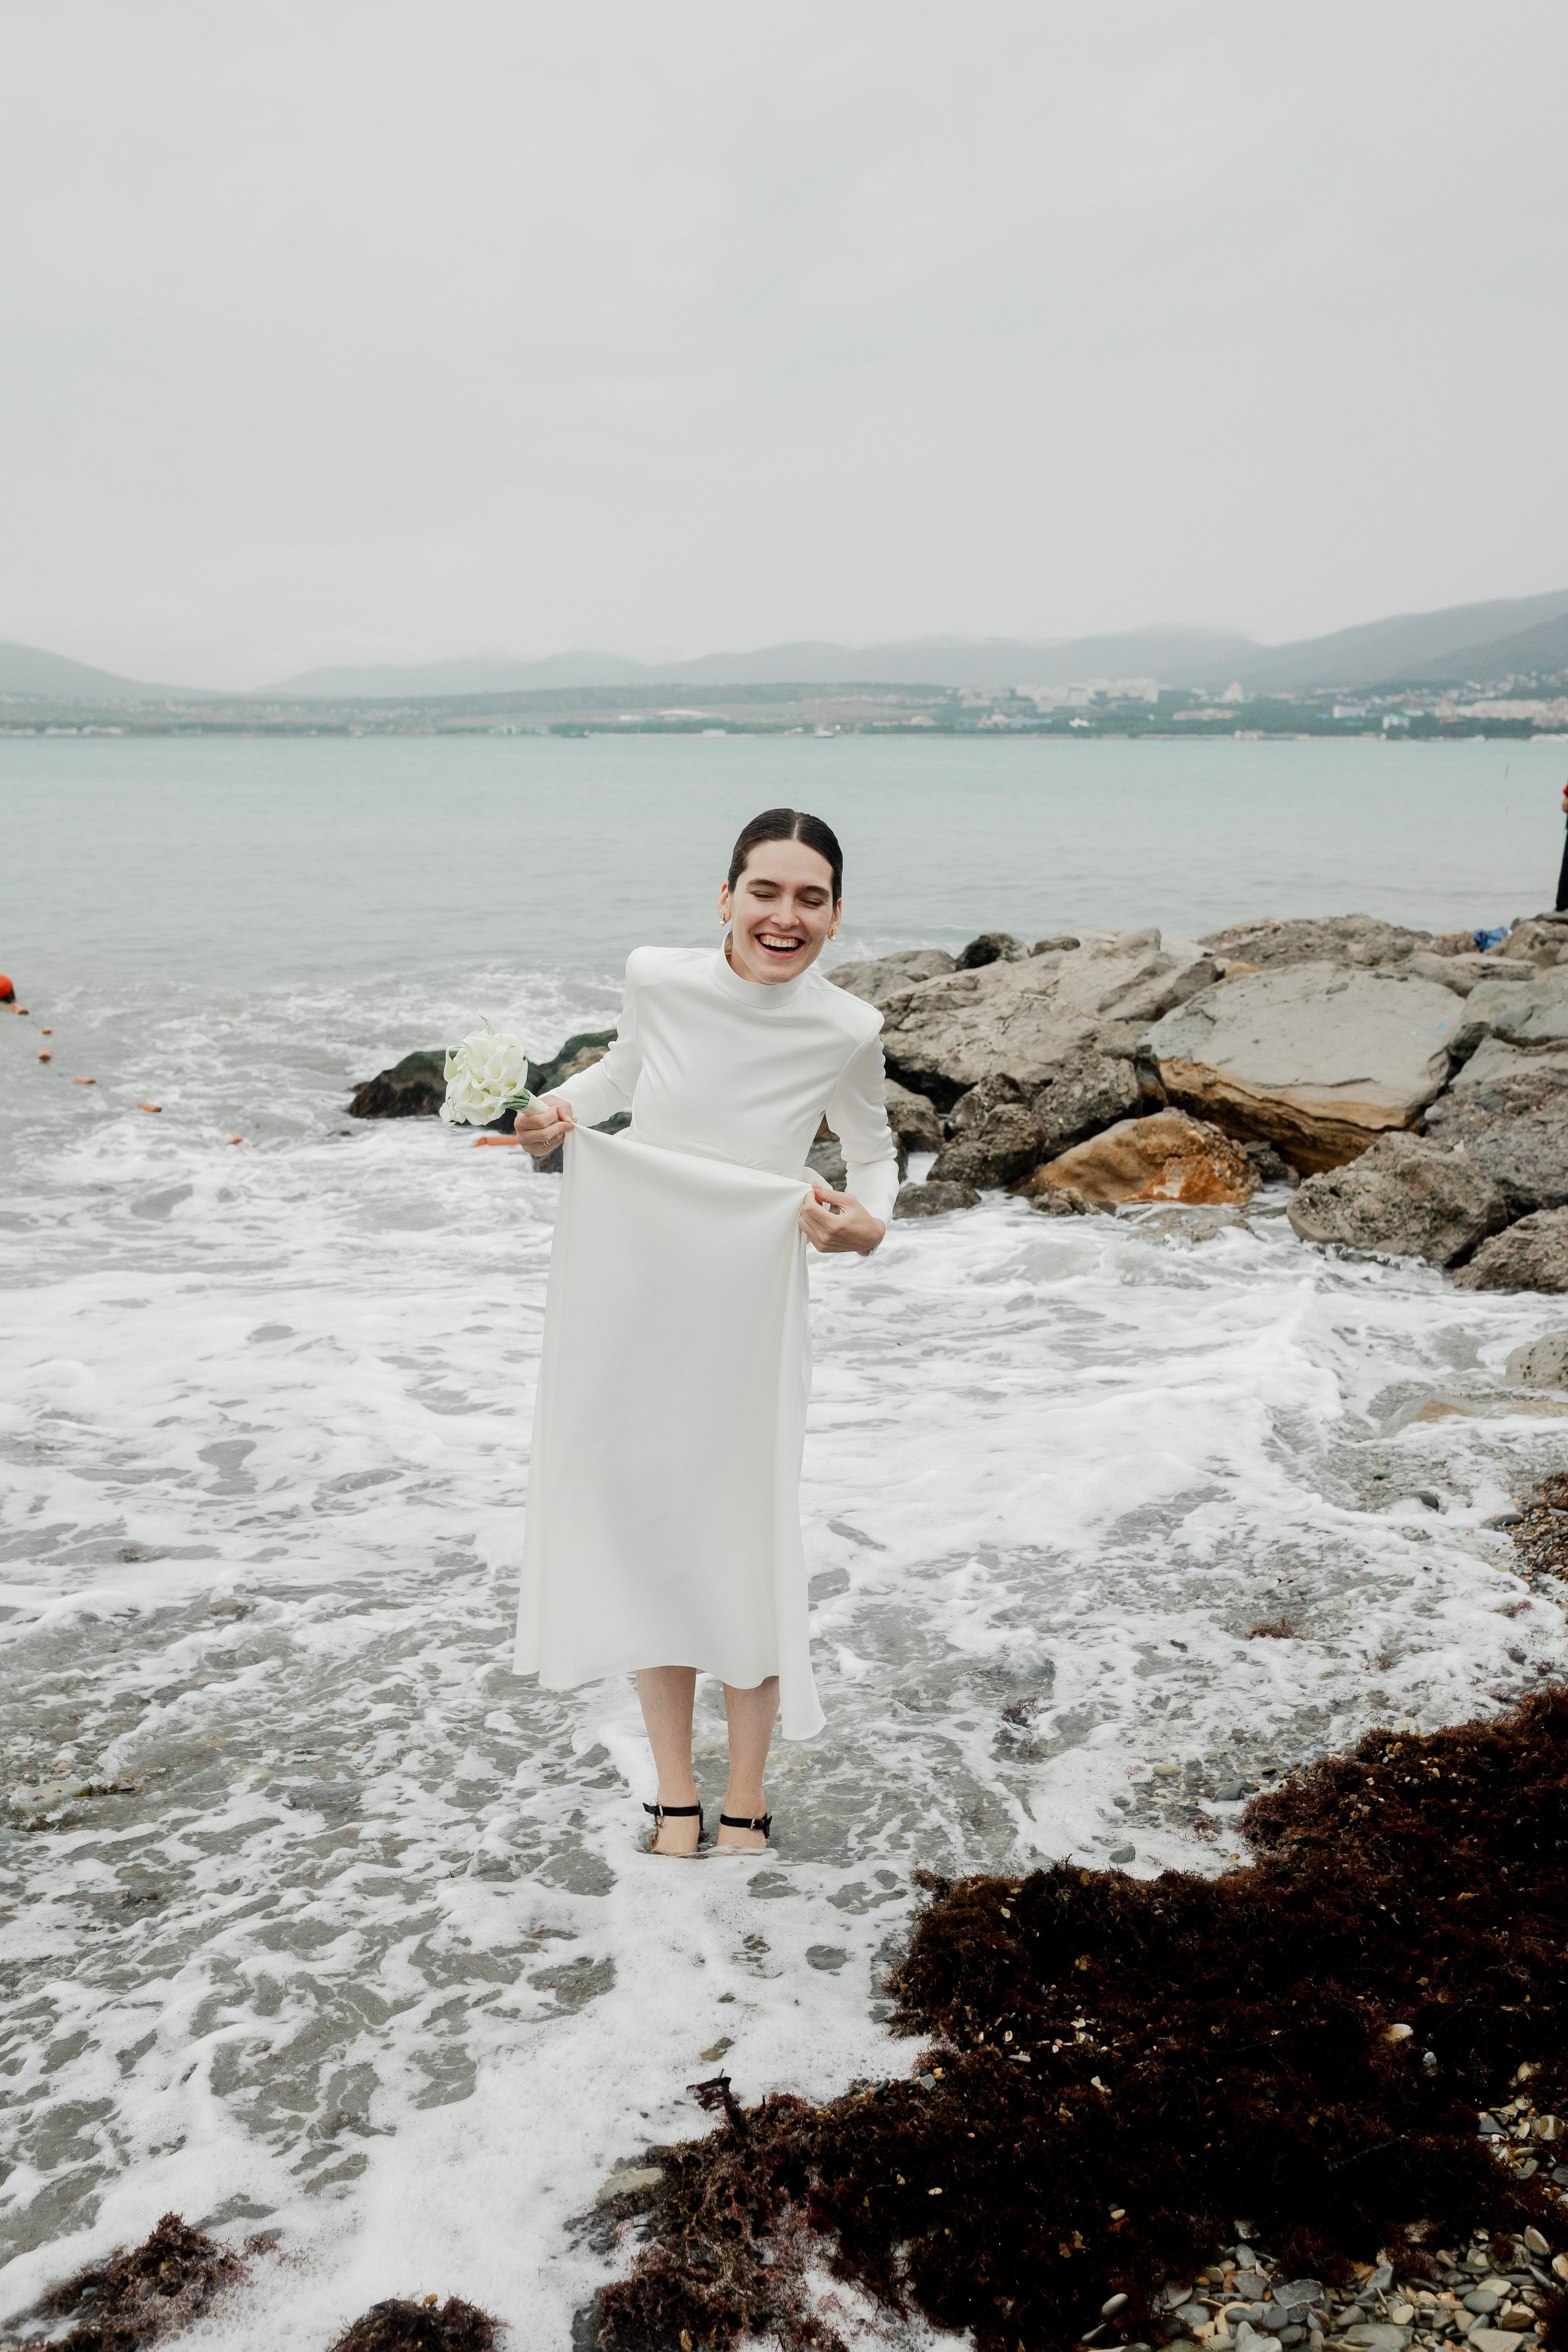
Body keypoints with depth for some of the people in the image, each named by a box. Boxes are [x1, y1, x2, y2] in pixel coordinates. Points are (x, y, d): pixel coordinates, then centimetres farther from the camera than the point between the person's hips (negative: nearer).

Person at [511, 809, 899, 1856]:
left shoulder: (845, 1029, -13)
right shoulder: (658, 978, -10)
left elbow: (875, 1150, 6)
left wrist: (869, 1222, -13)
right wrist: (555, 1113, -3)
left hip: (746, 1307, -2)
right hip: (630, 1289, 2)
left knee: (747, 1543, 5)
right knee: (644, 1528, 10)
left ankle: (745, 1804, 26)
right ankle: (675, 1795, 29)